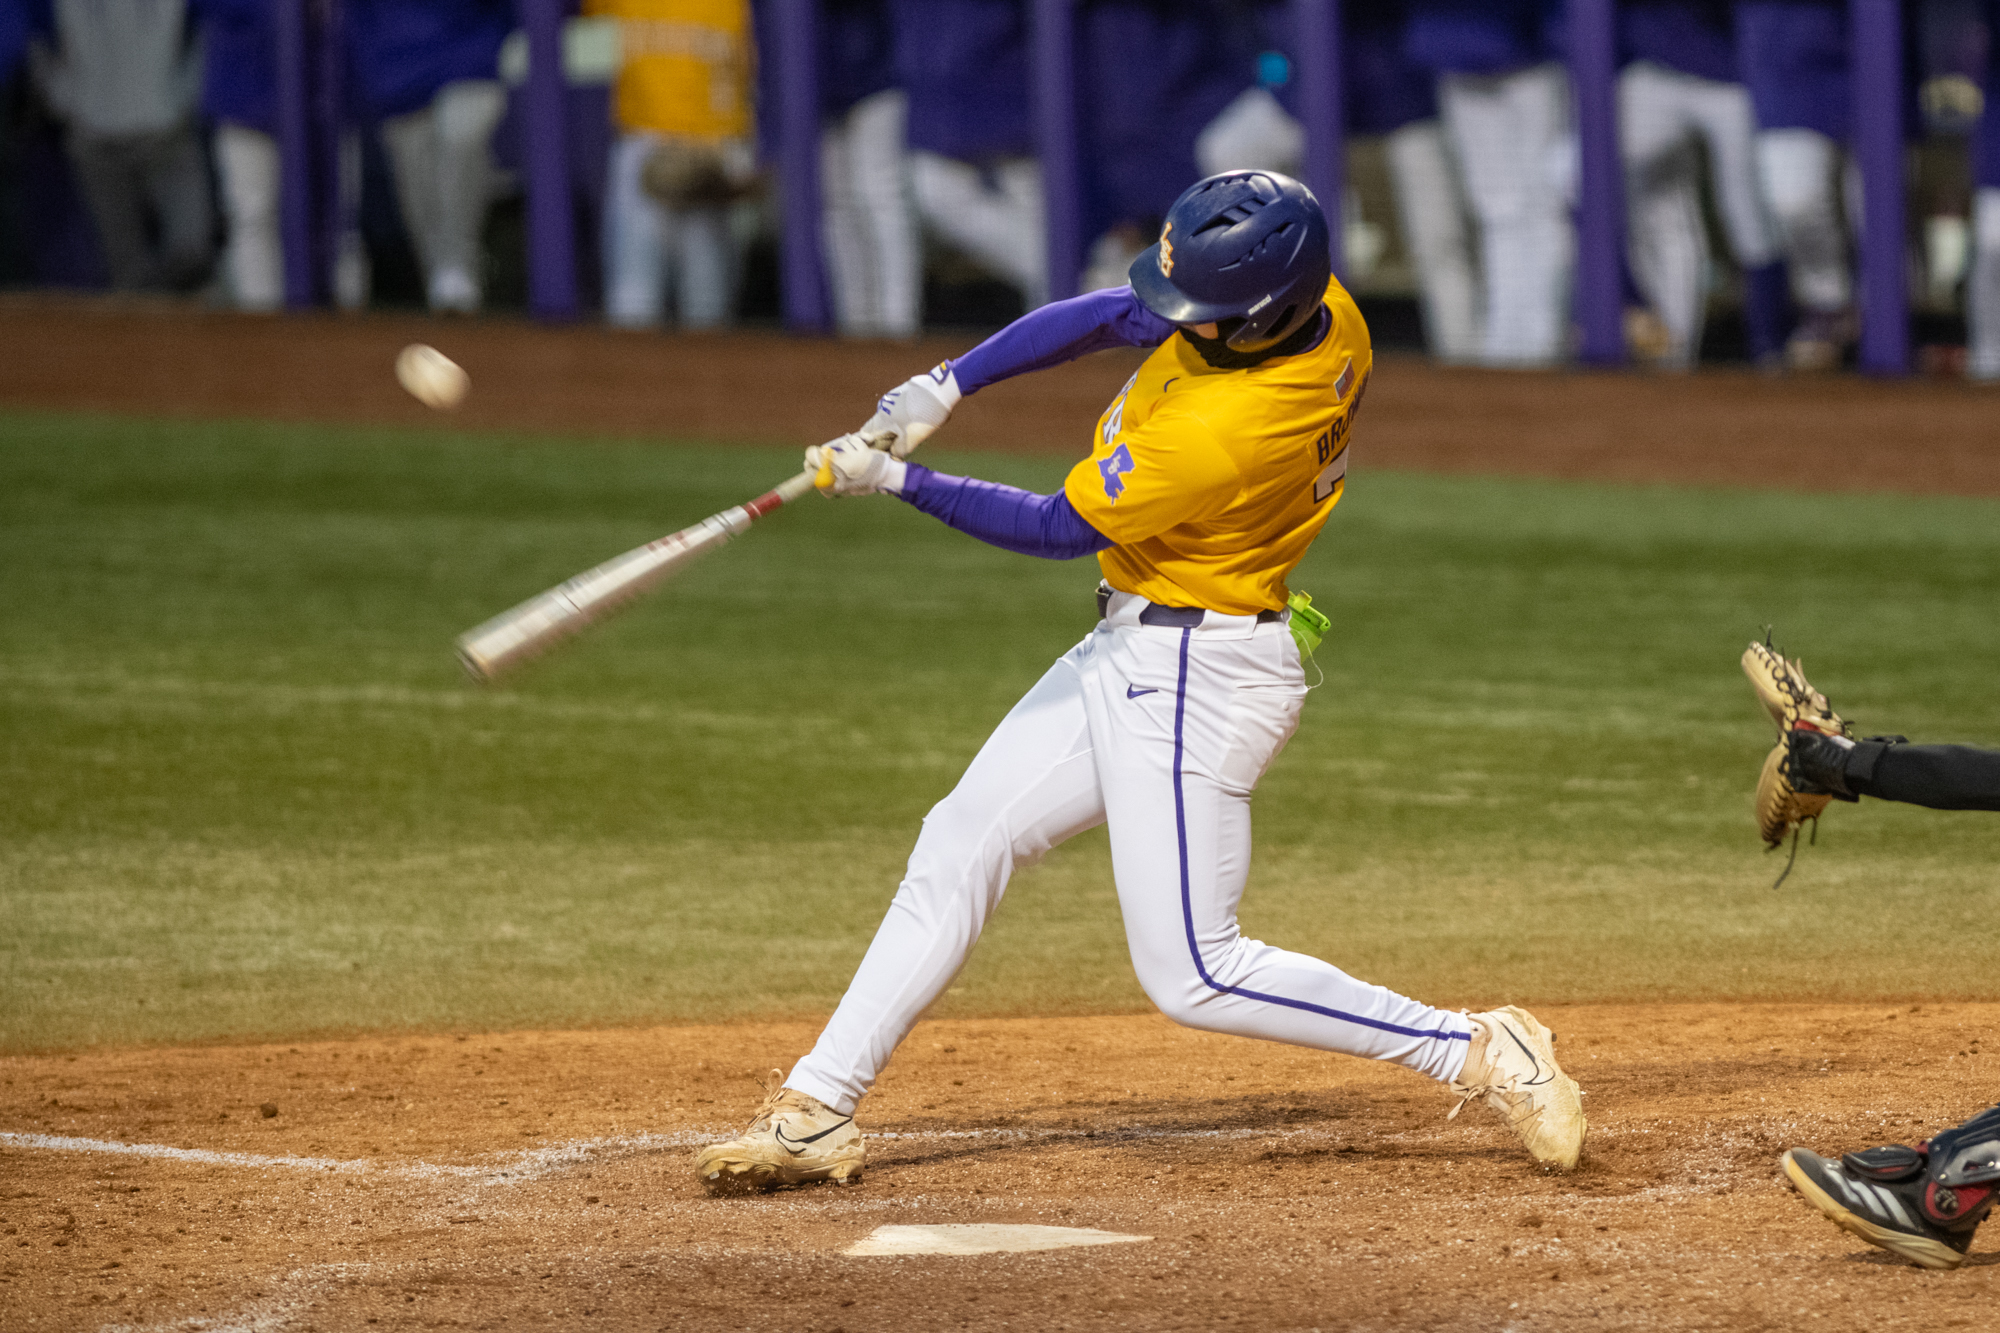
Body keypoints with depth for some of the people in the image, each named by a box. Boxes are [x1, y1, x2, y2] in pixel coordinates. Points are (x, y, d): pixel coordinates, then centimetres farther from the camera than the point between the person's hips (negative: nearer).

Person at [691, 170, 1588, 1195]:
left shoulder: (1213, 433, -33)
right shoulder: (1320, 312, -9)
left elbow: (1060, 530, -18)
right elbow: (1107, 316, 4)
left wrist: (896, 481, -9)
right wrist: (944, 388, -4)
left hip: (1195, 676, -10)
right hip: (1133, 651, 10)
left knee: (1193, 976, -5)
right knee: (960, 845, 11)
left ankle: (1481, 1055, -1)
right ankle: (818, 1112, 15)